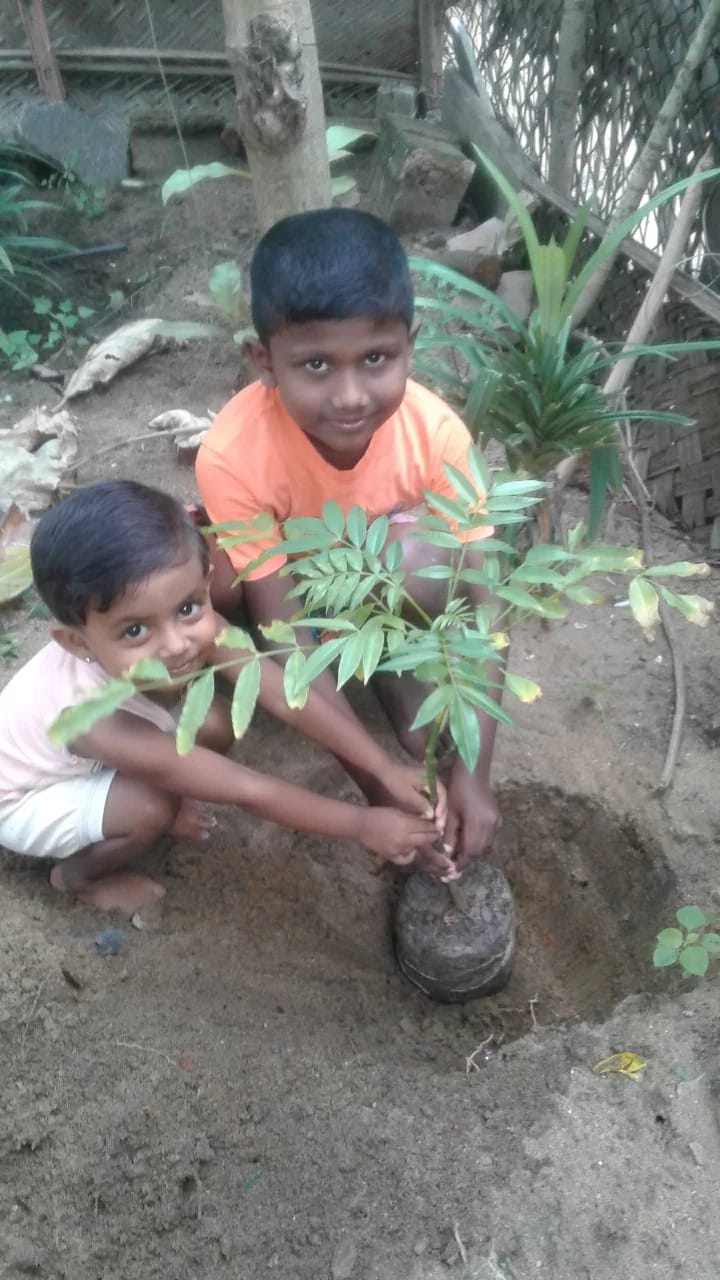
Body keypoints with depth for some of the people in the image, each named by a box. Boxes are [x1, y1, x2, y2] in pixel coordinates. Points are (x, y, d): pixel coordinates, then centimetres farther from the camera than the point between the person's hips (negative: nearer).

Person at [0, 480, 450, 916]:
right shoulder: (98, 719, -44)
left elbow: (287, 695, -27)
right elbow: (248, 791, -39)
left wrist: (386, 769, -31)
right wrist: (363, 825, -32)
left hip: (94, 764, 6)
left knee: (214, 722, -14)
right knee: (150, 810, -29)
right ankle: (79, 874, 2)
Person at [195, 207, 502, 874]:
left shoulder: (435, 431, -30)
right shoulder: (235, 454, -36)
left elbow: (480, 606, -26)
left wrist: (472, 772, -33)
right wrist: (381, 785, -34)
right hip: (279, 582, -1)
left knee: (418, 556, -33)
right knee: (214, 573, -34)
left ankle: (391, 670, -4)